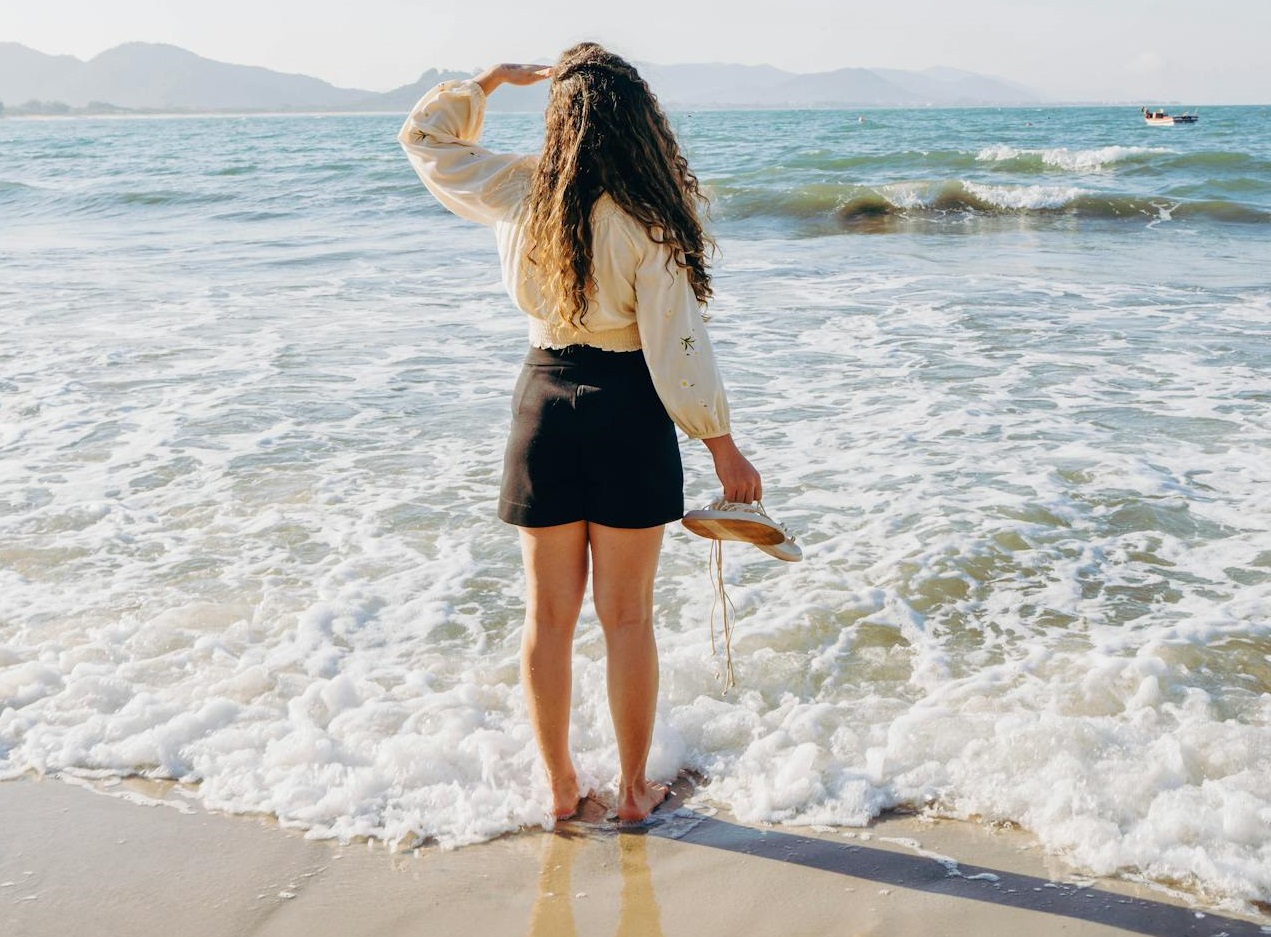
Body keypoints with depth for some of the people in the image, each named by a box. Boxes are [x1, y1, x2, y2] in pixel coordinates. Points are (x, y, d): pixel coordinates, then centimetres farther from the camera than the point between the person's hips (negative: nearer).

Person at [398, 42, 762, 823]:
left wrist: (491, 81, 20)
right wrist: (722, 445, -6)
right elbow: (677, 349, -14)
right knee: (627, 617, 8)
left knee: (549, 615, 13)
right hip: (627, 414, -3)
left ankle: (560, 785, 25)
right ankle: (634, 788, 20)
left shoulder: (516, 194, -3)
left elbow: (425, 137, 15)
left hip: (545, 401, 3)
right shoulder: (645, 221, -14)